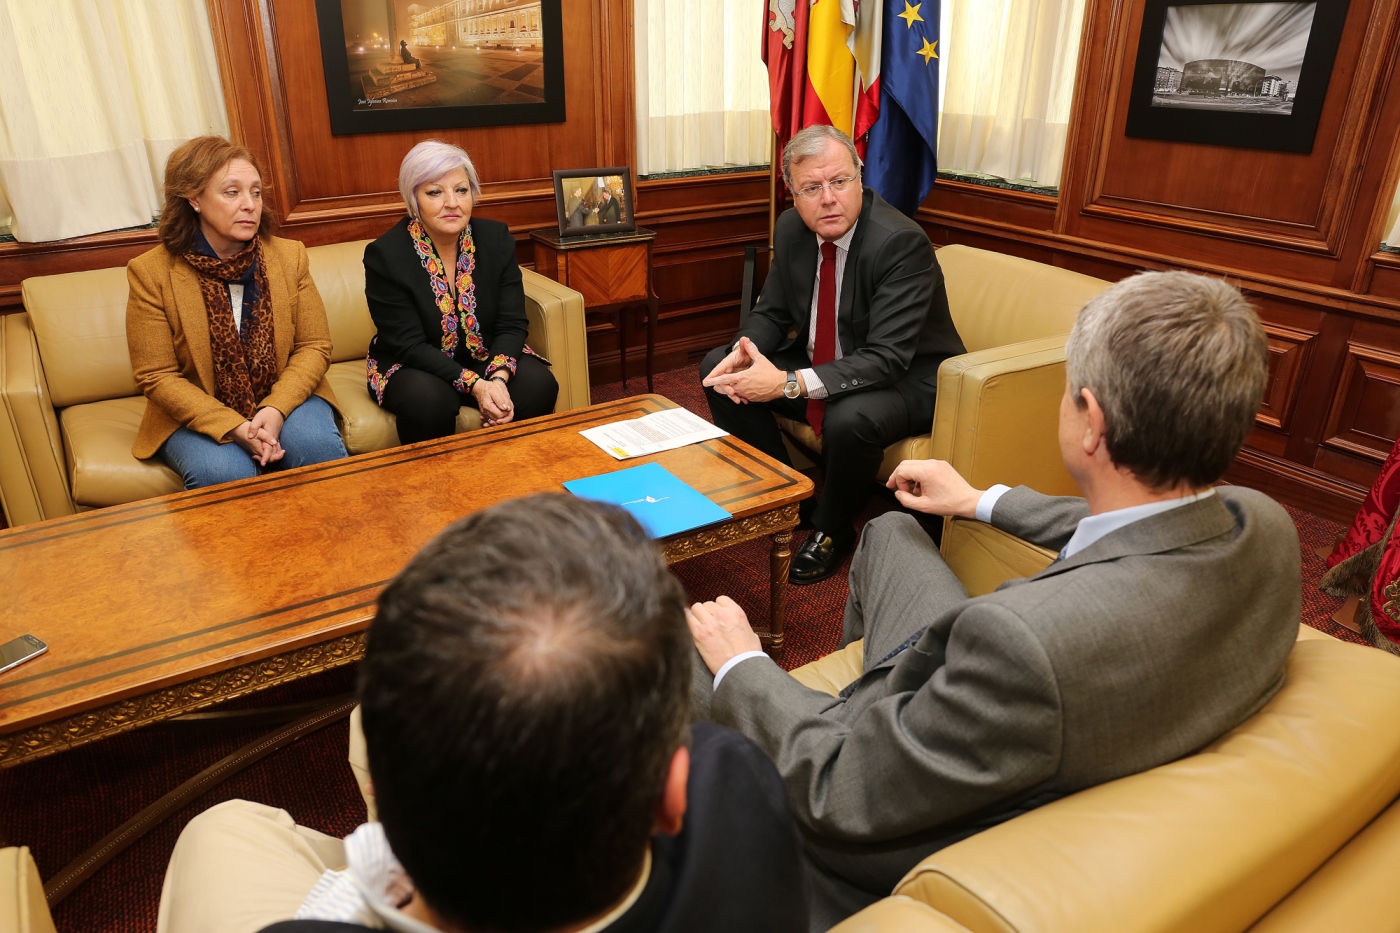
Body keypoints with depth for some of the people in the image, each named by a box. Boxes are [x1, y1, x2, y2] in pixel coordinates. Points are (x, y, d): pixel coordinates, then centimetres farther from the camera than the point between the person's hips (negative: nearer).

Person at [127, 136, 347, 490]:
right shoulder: (151, 272, -8)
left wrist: (276, 409, -19)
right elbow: (156, 377, -8)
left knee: (316, 444, -29)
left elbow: (315, 346, -1)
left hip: (284, 400, 2)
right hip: (197, 416, -2)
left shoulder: (289, 256, 0)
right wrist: (234, 427, -22)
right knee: (222, 472, -32)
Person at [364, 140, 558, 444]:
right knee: (427, 399, -35)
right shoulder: (385, 255, -16)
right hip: (413, 367, -2)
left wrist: (498, 378, -28)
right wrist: (475, 385, -32)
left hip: (488, 360, 3)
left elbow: (512, 324, -8)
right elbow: (410, 346, -19)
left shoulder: (497, 237, -6)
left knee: (538, 384, -25)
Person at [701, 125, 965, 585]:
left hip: (907, 379, -7)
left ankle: (831, 530, -5)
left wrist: (789, 383, -39)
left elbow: (886, 359, -32)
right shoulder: (792, 229, -5)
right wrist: (744, 350, -19)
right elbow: (771, 312, 5)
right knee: (718, 369, -3)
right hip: (820, 361, 7)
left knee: (849, 419, -38)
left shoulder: (902, 242, -27)